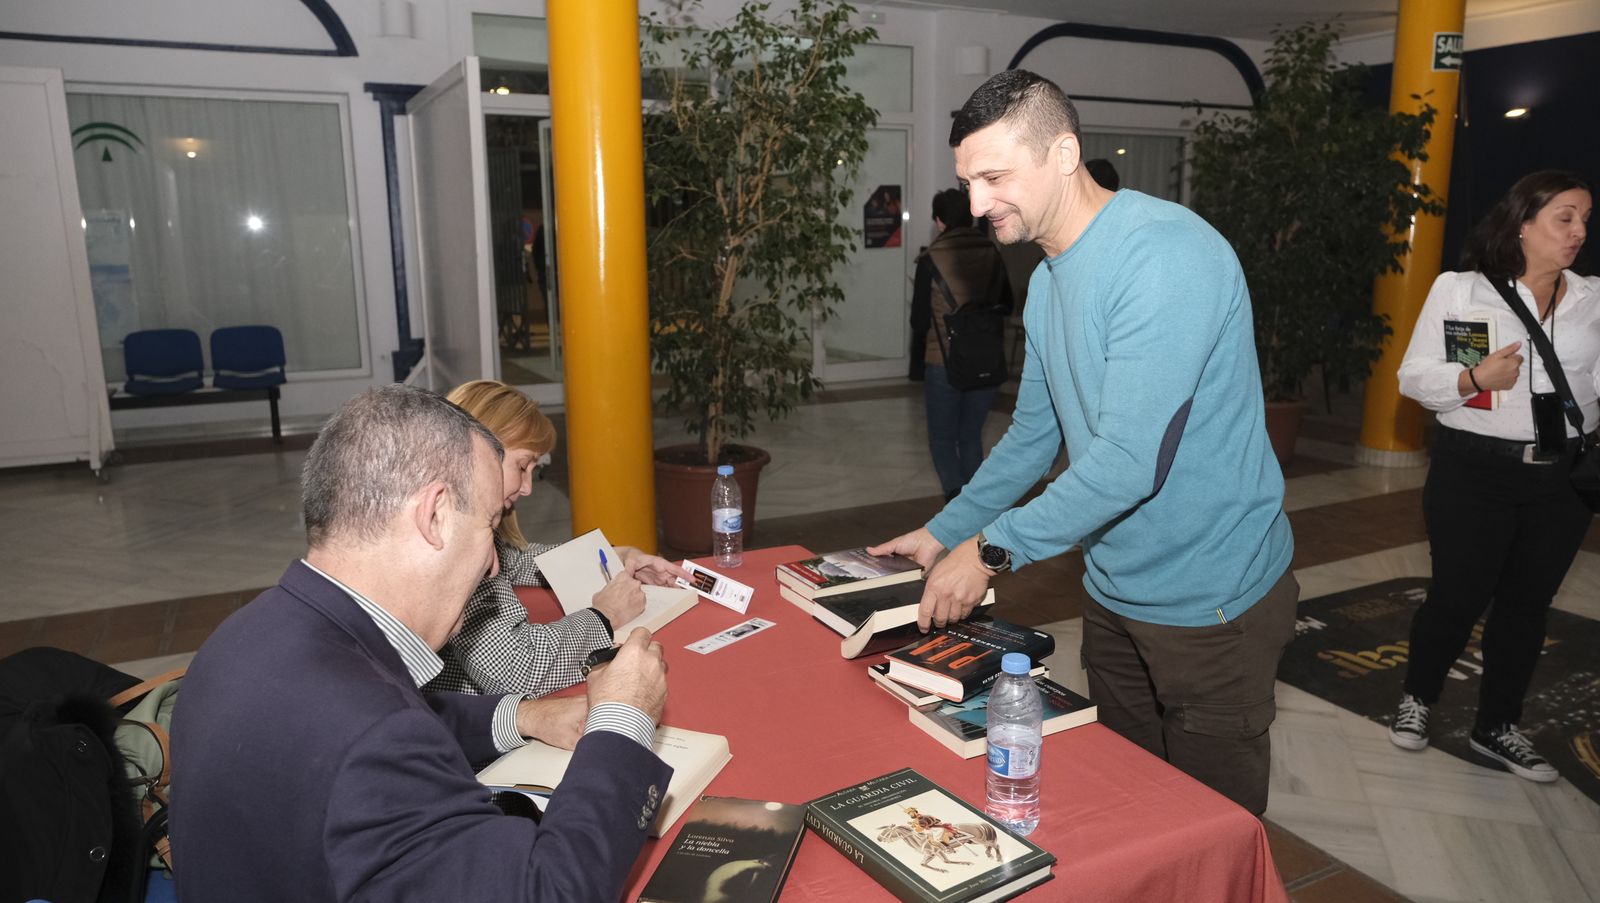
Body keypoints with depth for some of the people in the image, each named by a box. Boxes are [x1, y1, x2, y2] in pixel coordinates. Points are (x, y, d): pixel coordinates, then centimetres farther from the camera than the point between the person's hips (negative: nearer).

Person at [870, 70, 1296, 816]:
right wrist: (943, 532, 10)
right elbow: (1034, 434, 13)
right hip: (1114, 589, 8)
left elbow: (1131, 459, -30)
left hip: (1212, 602, -8)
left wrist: (992, 548, -22)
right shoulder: (1049, 277, 6)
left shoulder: (1164, 255, -24)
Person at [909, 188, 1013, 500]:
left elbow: (919, 318, -7)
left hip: (943, 362, -3)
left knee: (942, 438, 9)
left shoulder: (930, 259, -9)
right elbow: (1006, 305, 11)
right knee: (971, 436, 17)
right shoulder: (992, 255, 0)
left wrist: (917, 366, 7)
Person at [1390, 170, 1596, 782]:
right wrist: (1474, 379, -22)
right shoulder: (1458, 291, -5)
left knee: (1528, 602, 13)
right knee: (1458, 596, 2)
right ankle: (1417, 698, 28)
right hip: (1475, 472, -4)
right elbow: (1413, 376, -6)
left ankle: (1496, 728, 29)